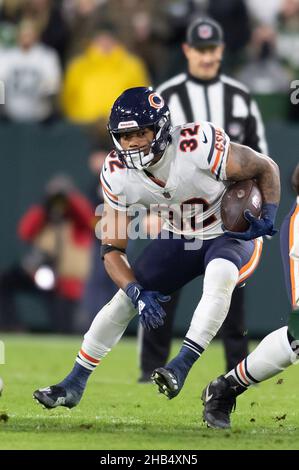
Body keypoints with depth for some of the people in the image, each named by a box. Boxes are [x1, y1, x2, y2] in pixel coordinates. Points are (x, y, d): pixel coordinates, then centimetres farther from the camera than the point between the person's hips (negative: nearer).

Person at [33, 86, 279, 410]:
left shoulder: (198, 147, -34)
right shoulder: (117, 174, -19)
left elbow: (266, 168, -18)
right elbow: (112, 249, -12)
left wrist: (267, 218, -32)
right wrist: (138, 293, -28)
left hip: (232, 234, -4)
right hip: (178, 239, 4)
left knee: (219, 276, -37)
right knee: (122, 301, -3)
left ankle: (181, 366, -36)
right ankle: (74, 385, 12)